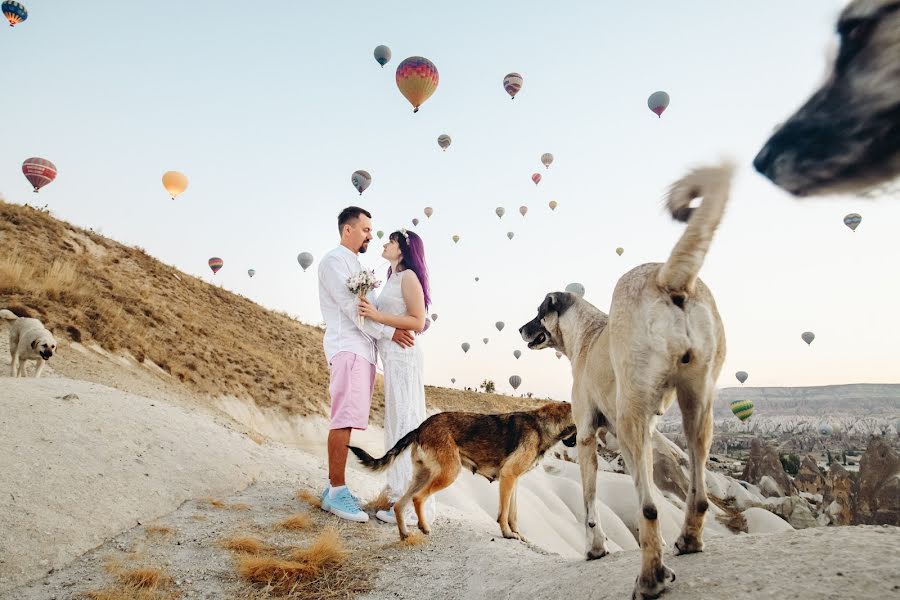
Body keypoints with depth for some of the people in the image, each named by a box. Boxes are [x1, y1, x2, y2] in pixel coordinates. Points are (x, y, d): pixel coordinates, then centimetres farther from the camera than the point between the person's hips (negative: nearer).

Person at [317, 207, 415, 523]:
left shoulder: (354, 264, 26)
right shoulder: (334, 260, -3)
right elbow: (350, 306, -13)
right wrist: (388, 332, -14)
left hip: (362, 350, 9)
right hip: (347, 348, -9)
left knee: (348, 420, 7)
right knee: (345, 419, -12)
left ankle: (335, 488, 11)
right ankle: (336, 491, -10)